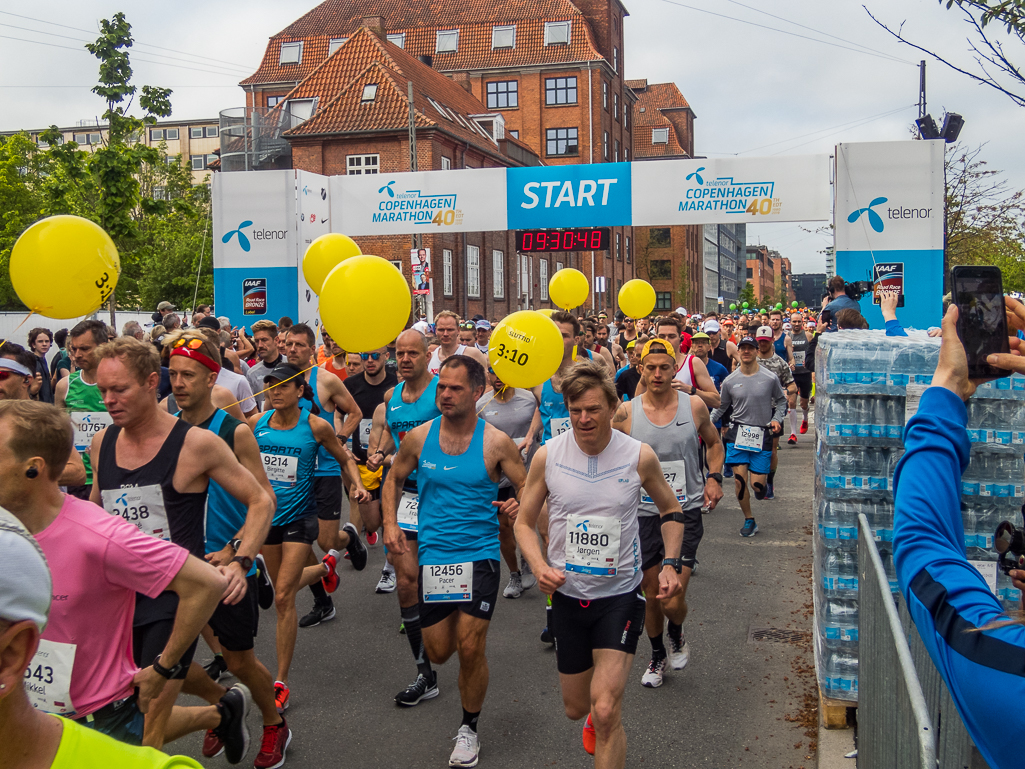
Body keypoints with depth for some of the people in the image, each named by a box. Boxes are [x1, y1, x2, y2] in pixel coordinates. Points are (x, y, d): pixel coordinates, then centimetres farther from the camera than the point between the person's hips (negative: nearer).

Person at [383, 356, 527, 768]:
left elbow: (527, 487, 1)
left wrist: (518, 505, -22)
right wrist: (390, 523, 0)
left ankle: (469, 729, 19)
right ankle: (460, 623, 48)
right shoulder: (419, 437, -1)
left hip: (480, 553, -3)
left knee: (470, 648, -7)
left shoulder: (496, 442, -8)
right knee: (438, 652, 9)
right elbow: (394, 479, 14)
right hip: (433, 553, 3)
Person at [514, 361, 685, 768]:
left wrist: (671, 563, -5)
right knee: (576, 708, 18)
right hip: (567, 594, 2)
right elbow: (524, 522, 2)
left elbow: (671, 510, 8)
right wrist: (539, 566, -16)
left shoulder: (640, 456, -10)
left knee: (606, 713, -13)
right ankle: (597, 710, 54)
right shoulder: (547, 456, -9)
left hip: (621, 594, -2)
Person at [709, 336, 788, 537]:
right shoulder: (730, 381, 3)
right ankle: (749, 520, 13)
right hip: (738, 433, 1)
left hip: (762, 434, -1)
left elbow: (781, 400, 13)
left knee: (757, 484, -6)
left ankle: (763, 487, 33)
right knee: (739, 480, -6)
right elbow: (721, 407, 14)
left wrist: (776, 419, -3)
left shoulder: (770, 378, 0)